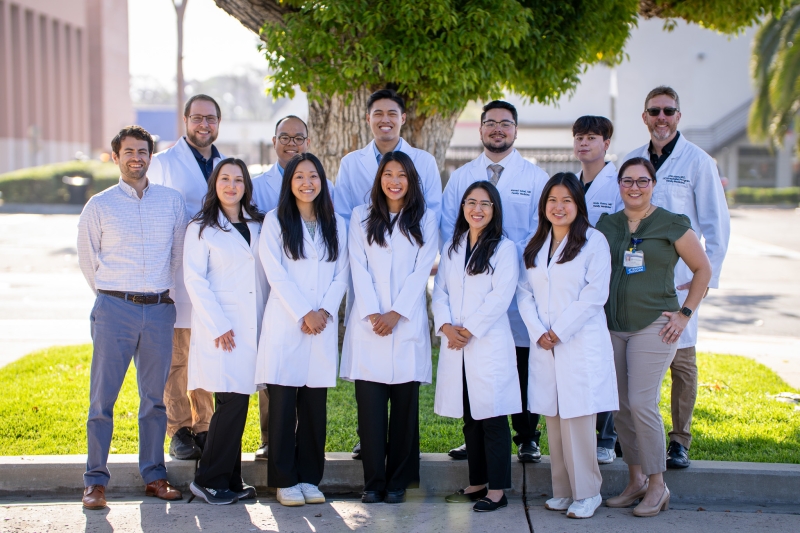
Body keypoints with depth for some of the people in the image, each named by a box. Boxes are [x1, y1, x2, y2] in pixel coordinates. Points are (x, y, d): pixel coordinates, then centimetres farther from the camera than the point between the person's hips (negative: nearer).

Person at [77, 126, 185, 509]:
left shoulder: (172, 202, 9)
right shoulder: (100, 205, 3)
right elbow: (87, 258, 11)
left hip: (159, 309, 2)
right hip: (114, 309, -2)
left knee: (155, 395, 6)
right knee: (103, 396, -4)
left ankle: (154, 476, 14)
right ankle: (95, 481, 1)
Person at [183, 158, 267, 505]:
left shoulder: (258, 226, 14)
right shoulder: (201, 228, 1)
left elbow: (265, 277, 15)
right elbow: (194, 279, -5)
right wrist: (218, 326, -12)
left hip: (252, 329, 4)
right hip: (220, 329, -4)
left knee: (235, 404, 5)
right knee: (233, 402, -11)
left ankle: (230, 481, 13)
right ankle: (209, 480, 0)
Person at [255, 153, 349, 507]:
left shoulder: (336, 224, 13)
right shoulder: (275, 221, 4)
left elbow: (341, 274, 8)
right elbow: (276, 274, -5)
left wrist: (325, 310, -7)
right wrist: (304, 314, -11)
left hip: (323, 327, 3)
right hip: (285, 325, -3)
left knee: (315, 405, 4)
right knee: (283, 404, -3)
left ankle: (309, 477, 12)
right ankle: (285, 480, 3)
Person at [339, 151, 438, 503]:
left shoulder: (426, 219, 9)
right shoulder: (361, 217, 10)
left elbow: (422, 270, 0)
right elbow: (359, 267, 2)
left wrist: (396, 313, -9)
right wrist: (373, 313, -9)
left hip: (407, 323, 0)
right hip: (368, 323, 0)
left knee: (405, 405, 1)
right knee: (369, 404, -4)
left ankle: (398, 481, 8)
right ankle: (373, 481, 1)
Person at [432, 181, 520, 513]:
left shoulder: (504, 248, -1)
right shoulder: (451, 248, 15)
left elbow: (500, 296, -10)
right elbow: (440, 291, 10)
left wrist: (469, 330, -12)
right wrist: (446, 326, -7)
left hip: (489, 345, -5)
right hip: (455, 346, 5)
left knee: (492, 417, -5)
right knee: (469, 418, 10)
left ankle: (497, 490, -1)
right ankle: (477, 482, 19)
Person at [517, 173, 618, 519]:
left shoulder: (594, 241, -2)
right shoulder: (535, 246, 15)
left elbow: (595, 294, -9)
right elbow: (525, 292, 10)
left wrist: (559, 331, -11)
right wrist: (538, 332, -5)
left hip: (580, 344, -5)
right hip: (544, 345, 5)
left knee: (577, 419, -7)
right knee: (553, 419, 5)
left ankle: (586, 493, 2)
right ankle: (563, 491, 13)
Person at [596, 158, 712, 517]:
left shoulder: (672, 225, -2)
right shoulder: (606, 225, 9)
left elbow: (703, 269, 5)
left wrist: (685, 313, -1)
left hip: (654, 326, -5)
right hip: (611, 326, 5)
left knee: (642, 403, -12)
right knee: (620, 406, 6)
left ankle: (657, 486, 0)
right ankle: (635, 480, 19)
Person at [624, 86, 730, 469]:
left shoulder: (698, 162, 0)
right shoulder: (631, 161, 10)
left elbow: (717, 224, 0)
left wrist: (707, 276, -6)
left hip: (679, 280, -3)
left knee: (681, 359, 0)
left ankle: (679, 441, 10)